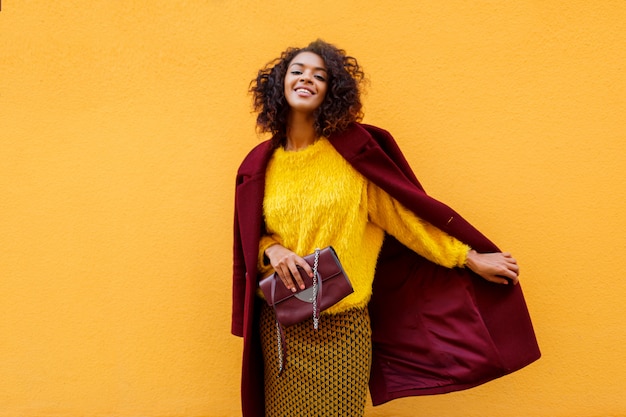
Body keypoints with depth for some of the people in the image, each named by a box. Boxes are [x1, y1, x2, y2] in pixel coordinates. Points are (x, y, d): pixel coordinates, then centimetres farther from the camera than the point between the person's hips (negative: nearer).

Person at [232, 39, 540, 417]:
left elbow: (400, 211, -2)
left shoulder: (353, 149, -5)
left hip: (343, 327, -2)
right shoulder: (260, 164, 3)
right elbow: (248, 240, 11)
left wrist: (470, 257, 0)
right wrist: (271, 250, -12)